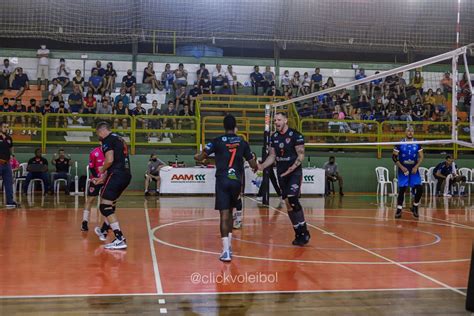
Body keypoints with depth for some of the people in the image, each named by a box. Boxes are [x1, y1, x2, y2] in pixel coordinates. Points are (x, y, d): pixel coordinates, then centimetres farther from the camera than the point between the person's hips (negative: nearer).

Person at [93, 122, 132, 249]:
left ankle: (120, 239, -16)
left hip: (117, 176, -10)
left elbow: (110, 160, -17)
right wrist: (102, 178, 32)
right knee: (110, 203, 26)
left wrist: (102, 169, 3)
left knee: (105, 206, -8)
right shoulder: (119, 139, 24)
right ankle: (103, 231, 44)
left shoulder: (108, 140, -4)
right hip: (126, 175, 10)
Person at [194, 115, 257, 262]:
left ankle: (226, 250, -15)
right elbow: (253, 165, 11)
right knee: (230, 211, 20)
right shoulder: (242, 142, 8)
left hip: (222, 180, -2)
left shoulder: (217, 141, 0)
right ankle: (229, 245, 25)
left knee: (224, 214, -5)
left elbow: (200, 157, -4)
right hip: (236, 181, 3)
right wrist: (256, 167, 35)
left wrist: (197, 156, 21)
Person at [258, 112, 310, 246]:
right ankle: (298, 233, 15)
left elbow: (301, 155, -11)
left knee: (292, 200, -20)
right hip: (281, 173, 6)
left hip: (294, 172, -6)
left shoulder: (295, 135, -10)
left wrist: (291, 168, -23)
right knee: (287, 203, 6)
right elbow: (272, 156, 13)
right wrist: (262, 166, -2)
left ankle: (304, 232, -9)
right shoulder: (274, 137, 8)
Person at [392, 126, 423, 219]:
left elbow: (421, 157, 6)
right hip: (403, 170, -2)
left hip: (414, 170, 2)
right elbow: (394, 157, -2)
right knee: (402, 189, -4)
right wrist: (401, 167, -11)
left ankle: (415, 207, 12)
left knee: (419, 189, -9)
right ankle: (399, 209, 5)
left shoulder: (417, 144, 3)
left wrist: (416, 167, -9)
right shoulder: (400, 144, -3)